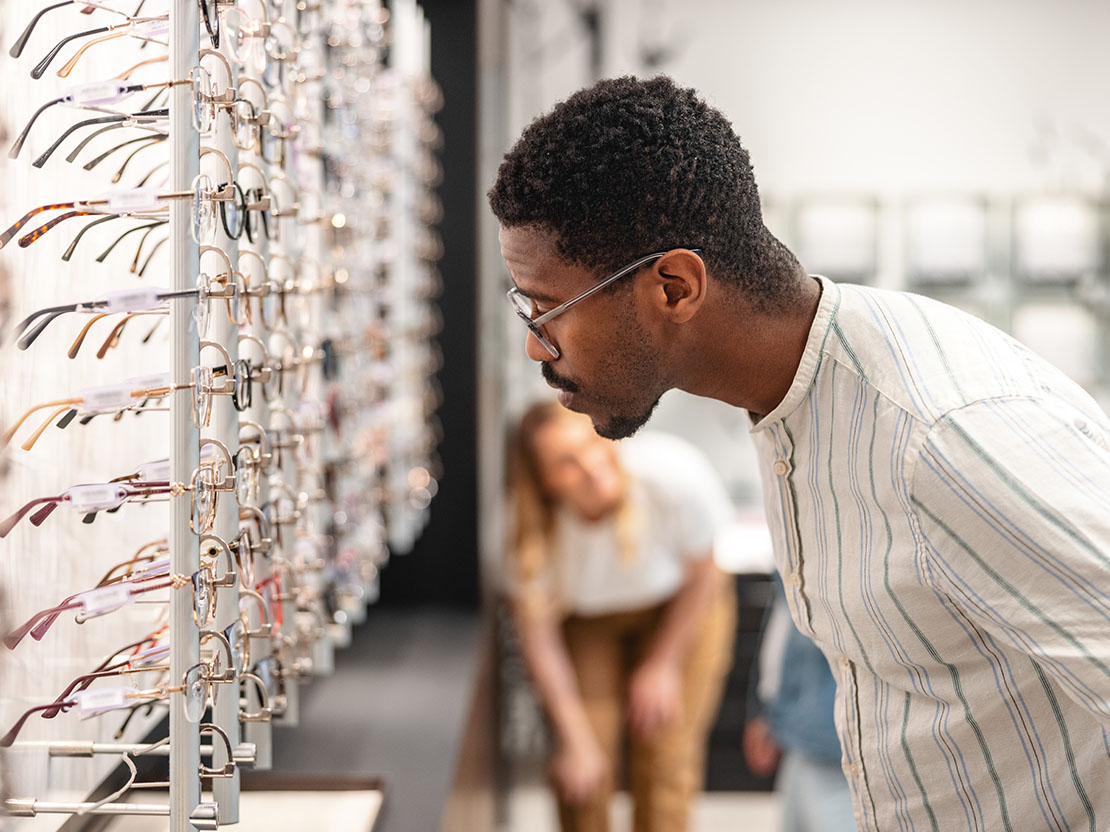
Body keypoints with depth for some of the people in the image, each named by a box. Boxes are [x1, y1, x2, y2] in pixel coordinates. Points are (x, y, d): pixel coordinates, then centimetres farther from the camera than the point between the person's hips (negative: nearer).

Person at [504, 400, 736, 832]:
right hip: (587, 615, 1)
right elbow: (537, 635, -17)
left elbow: (701, 573, -15)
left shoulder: (674, 475, -37)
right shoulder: (532, 527, -33)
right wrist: (575, 741, -18)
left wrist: (663, 664, -8)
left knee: (666, 761, -6)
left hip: (679, 604, -1)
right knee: (582, 771, -5)